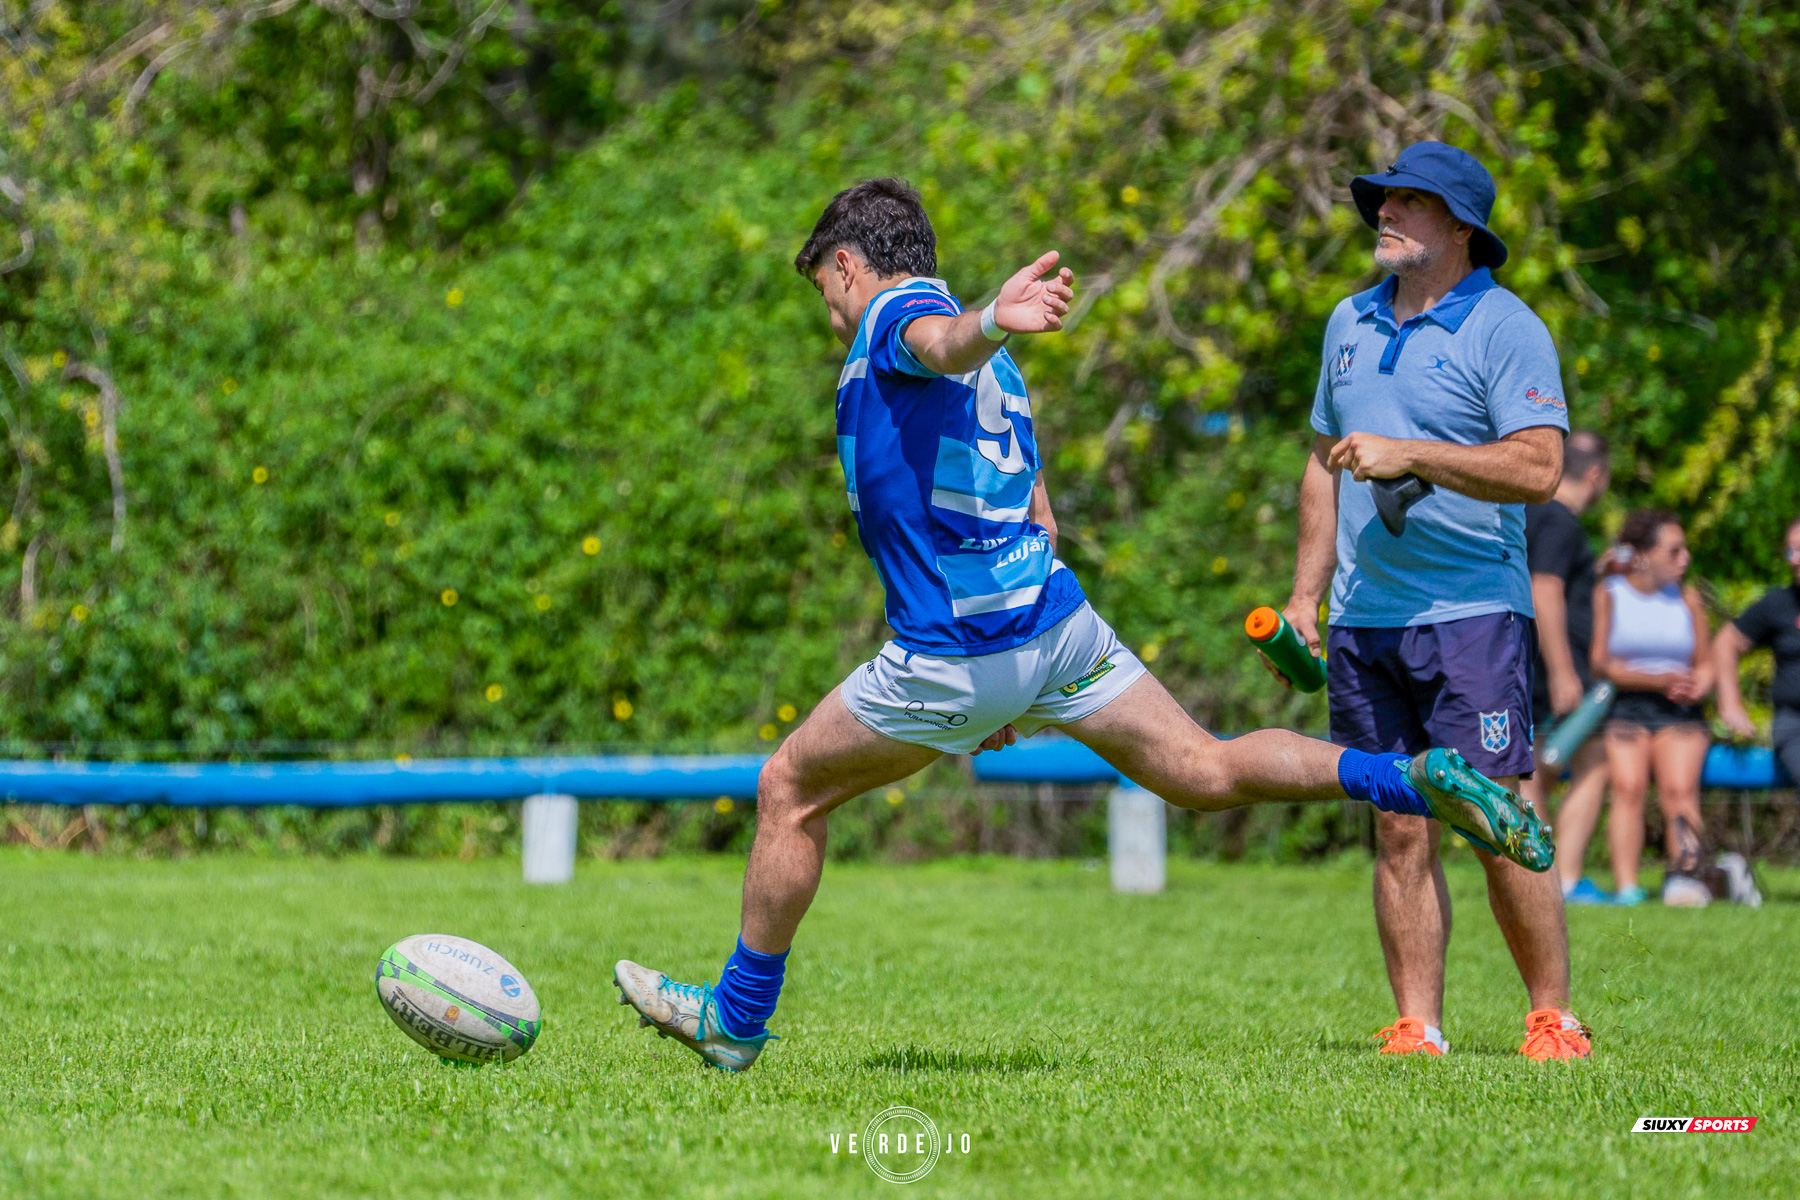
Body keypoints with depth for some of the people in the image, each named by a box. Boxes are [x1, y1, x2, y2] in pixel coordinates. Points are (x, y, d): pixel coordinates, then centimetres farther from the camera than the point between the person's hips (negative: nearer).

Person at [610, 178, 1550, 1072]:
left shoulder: (896, 313, -3)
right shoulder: (996, 373, 25)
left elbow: (946, 343, -29)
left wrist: (992, 321, -55)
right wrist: (1008, 688, 32)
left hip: (956, 653, -8)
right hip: (1056, 618, 8)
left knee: (789, 791, 8)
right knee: (1205, 771, 4)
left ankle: (736, 1019, 17)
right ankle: (1413, 778, -13)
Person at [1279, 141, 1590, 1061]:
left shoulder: (1505, 329, -5)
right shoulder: (1351, 322, 15)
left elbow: (1539, 469, -16)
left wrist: (1409, 456, -20)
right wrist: (1305, 593, 20)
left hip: (1472, 614, -5)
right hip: (1363, 621, 6)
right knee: (1398, 831, 2)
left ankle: (1552, 1018, 2)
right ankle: (1416, 1026, 4)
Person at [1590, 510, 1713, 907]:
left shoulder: (1686, 598, 13)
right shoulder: (1607, 595, 2)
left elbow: (1705, 666, 16)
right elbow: (1600, 665, -6)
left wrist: (1695, 688, -8)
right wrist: (1661, 680, -14)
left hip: (1679, 714, 3)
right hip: (1621, 710, -3)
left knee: (1679, 786, -25)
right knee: (1627, 784, -28)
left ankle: (1684, 874, -37)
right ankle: (1626, 887, -35)